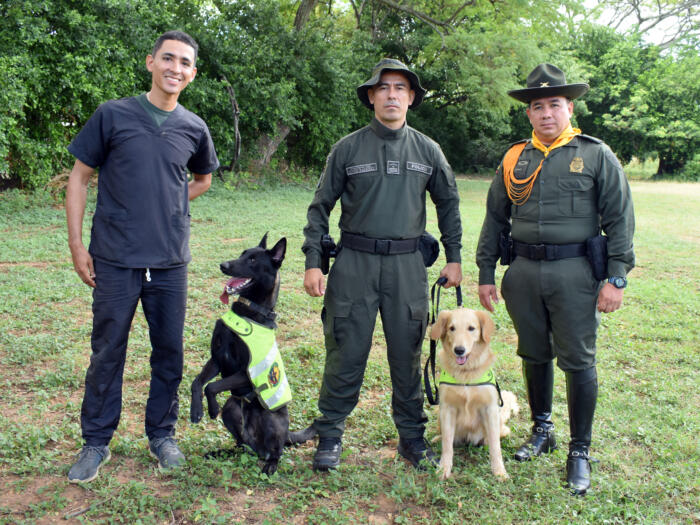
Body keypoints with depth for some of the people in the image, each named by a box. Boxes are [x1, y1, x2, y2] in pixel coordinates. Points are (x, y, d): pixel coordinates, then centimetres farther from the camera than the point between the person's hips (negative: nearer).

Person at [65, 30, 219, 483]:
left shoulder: (194, 128, 6)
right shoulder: (113, 115, -1)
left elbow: (203, 179, 24)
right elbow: (80, 177, 2)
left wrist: (168, 202, 7)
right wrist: (76, 245, -4)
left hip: (171, 260, 3)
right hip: (115, 259, -2)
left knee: (169, 351, 10)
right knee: (107, 352, 7)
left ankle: (162, 434, 27)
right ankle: (97, 442, 22)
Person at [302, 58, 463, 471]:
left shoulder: (427, 150, 8)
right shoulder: (348, 149, 2)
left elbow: (448, 204, 16)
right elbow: (321, 207, 4)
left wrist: (454, 258, 12)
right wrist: (313, 261, -3)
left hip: (408, 265, 2)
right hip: (354, 263, -1)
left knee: (408, 355, 9)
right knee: (346, 352, 2)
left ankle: (412, 436, 23)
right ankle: (331, 434, 17)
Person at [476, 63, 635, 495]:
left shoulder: (596, 156, 1)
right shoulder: (515, 160, 10)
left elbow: (620, 220, -2)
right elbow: (495, 220, 14)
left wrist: (616, 278, -9)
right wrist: (486, 273, 11)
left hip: (575, 272, -3)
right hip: (524, 272, 4)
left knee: (578, 361, 1)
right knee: (534, 355, 14)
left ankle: (580, 451, 16)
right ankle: (542, 430, 33)